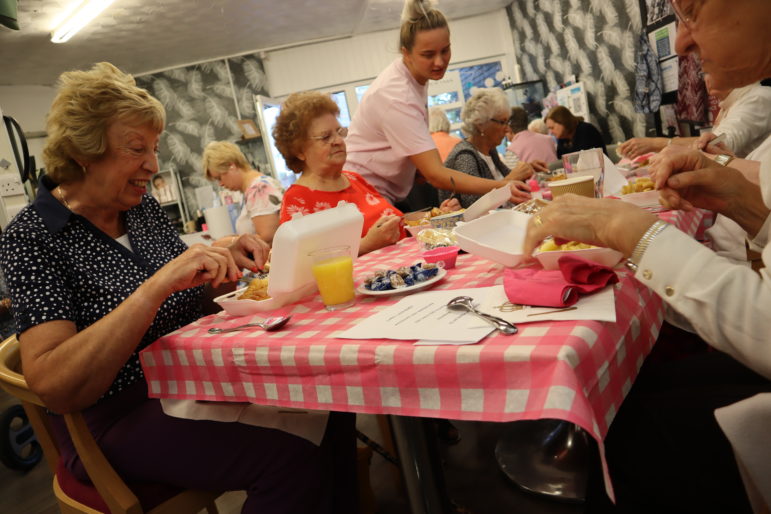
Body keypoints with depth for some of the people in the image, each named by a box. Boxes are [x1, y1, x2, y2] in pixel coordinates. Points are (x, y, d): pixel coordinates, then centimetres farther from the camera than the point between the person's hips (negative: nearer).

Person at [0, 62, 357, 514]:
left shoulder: (142, 205, 5)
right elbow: (53, 387, -25)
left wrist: (227, 257, -4)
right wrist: (159, 284, -34)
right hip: (119, 421, -6)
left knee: (331, 406, -10)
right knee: (293, 464, -25)